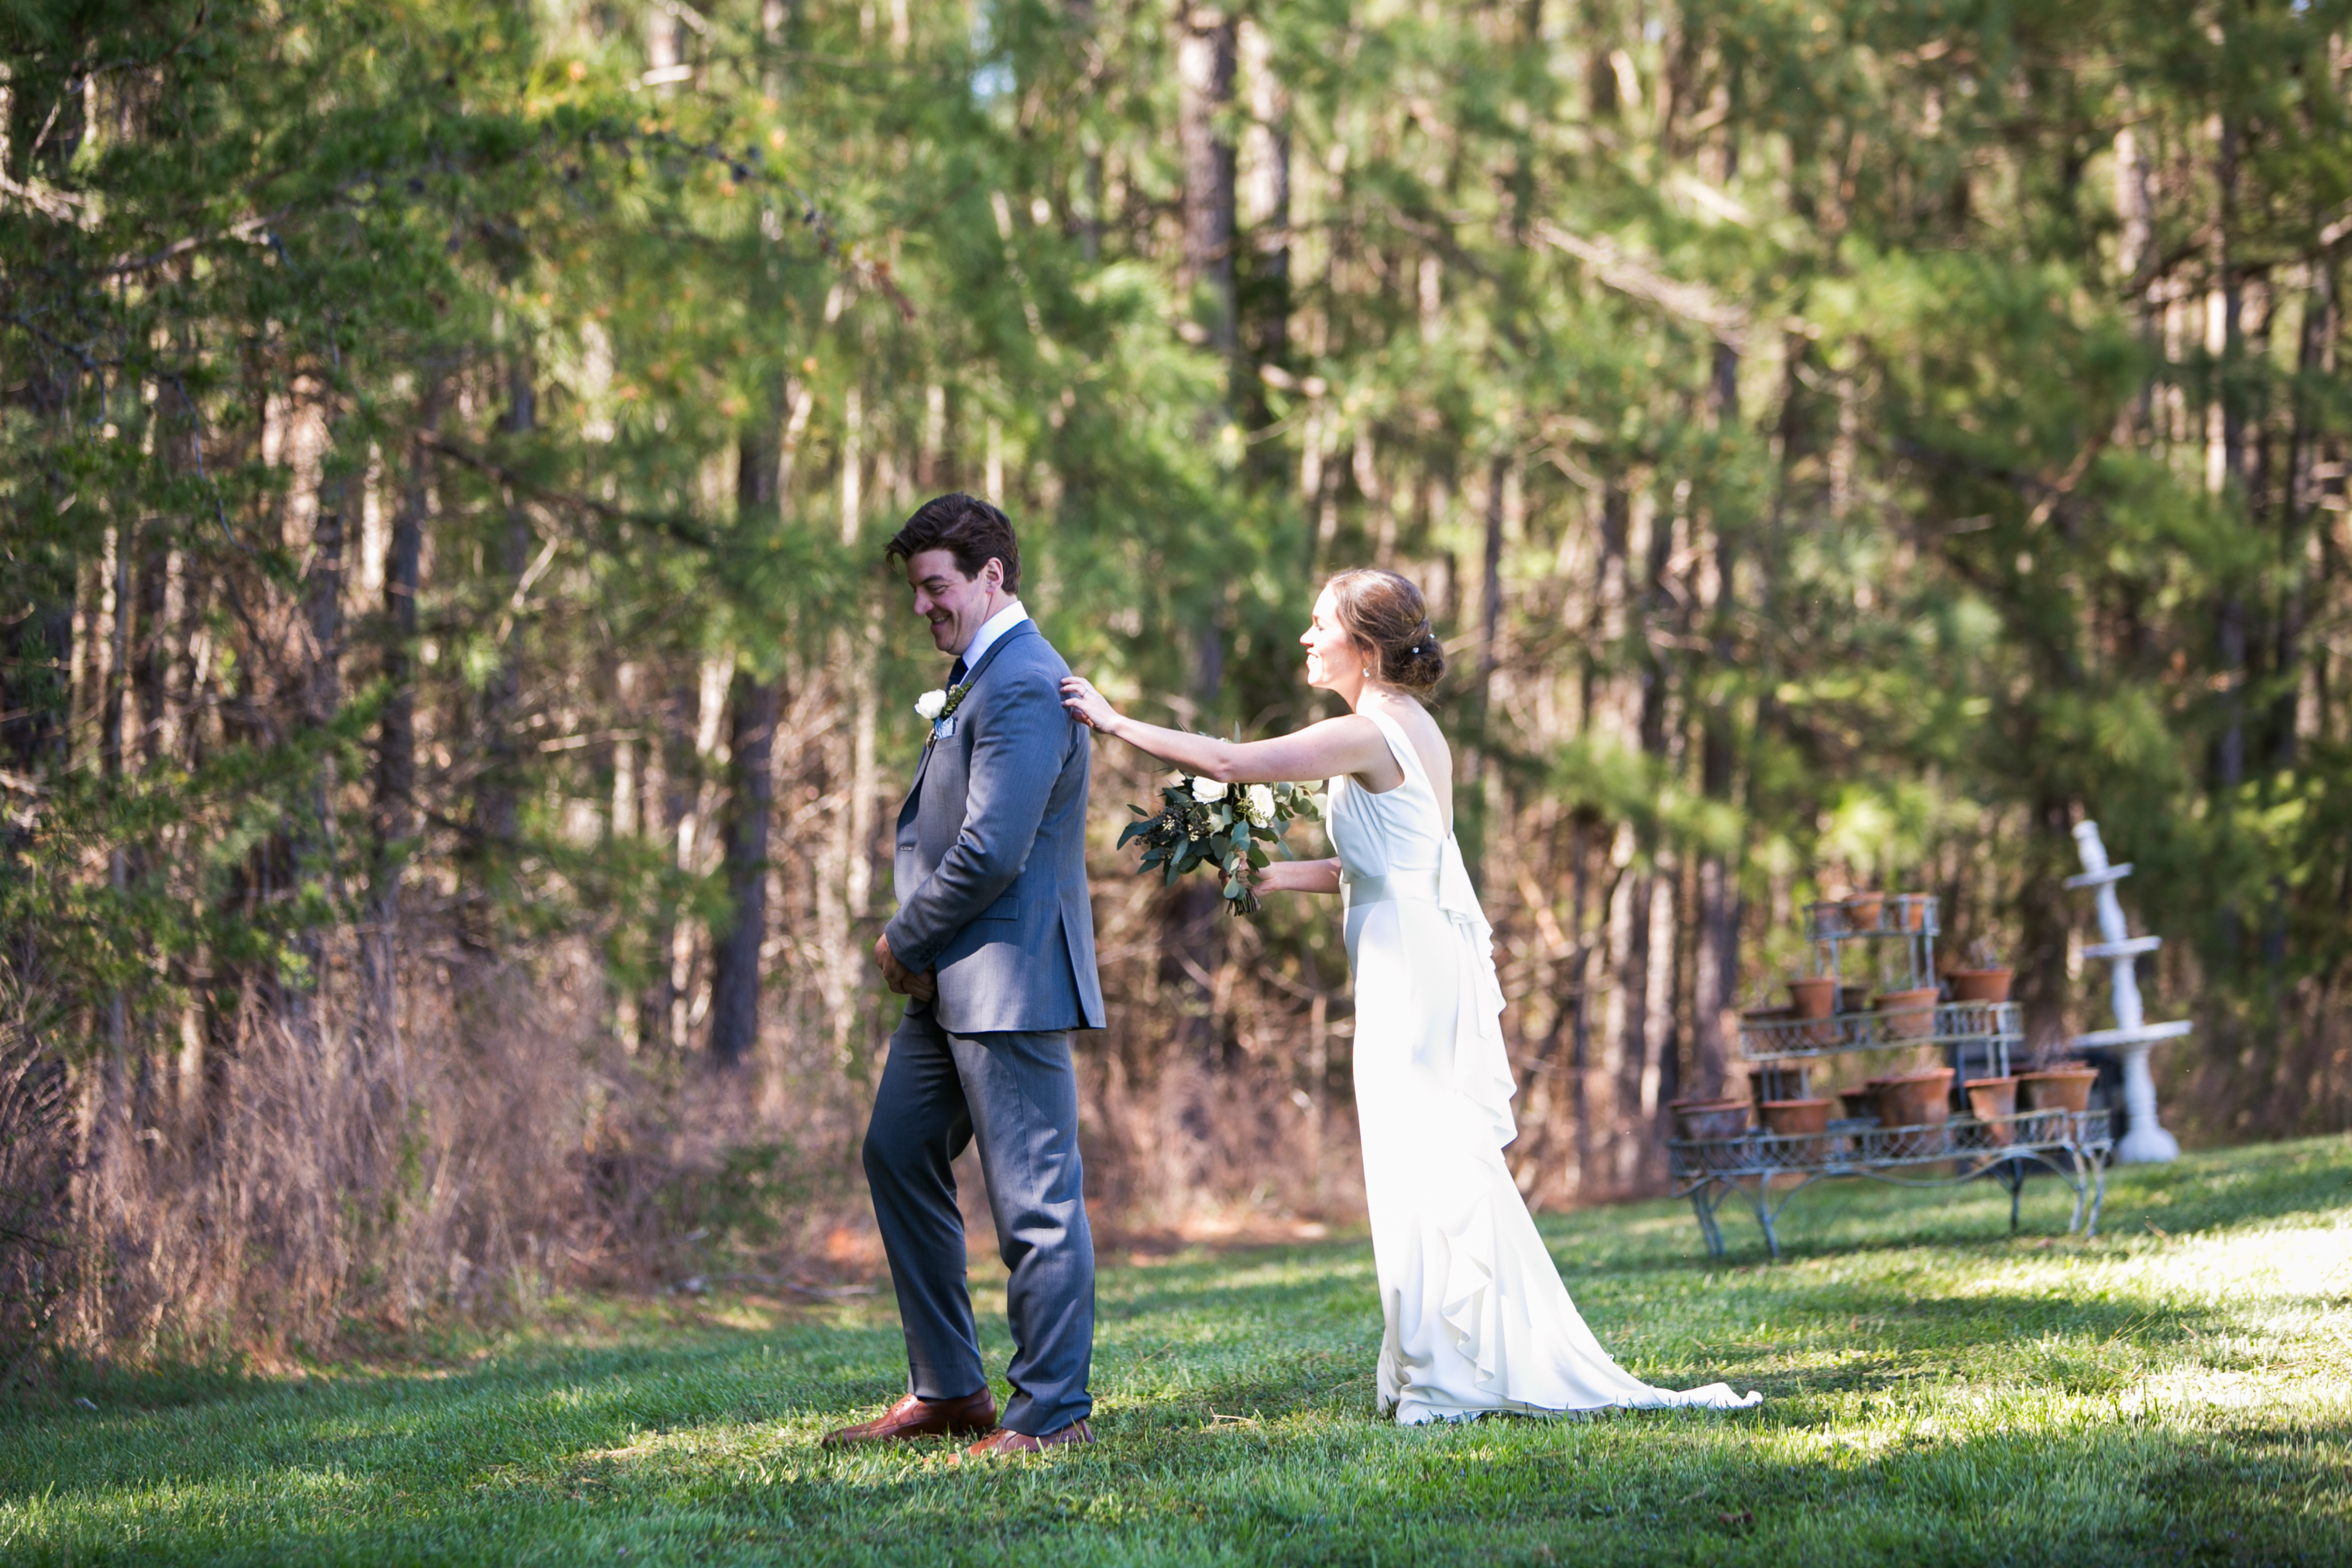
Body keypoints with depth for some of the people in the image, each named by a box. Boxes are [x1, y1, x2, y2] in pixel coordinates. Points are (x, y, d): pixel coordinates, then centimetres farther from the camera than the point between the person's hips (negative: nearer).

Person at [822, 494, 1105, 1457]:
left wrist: (905, 942, -10)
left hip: (1007, 980, -11)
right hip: (950, 980, 11)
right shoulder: (978, 677, 16)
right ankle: (948, 1390, 23)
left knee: (1034, 1198, -5)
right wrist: (912, 943, 5)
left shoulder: (1024, 688, -17)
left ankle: (1050, 1414, 2)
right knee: (898, 1158, 15)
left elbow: (992, 852, -23)